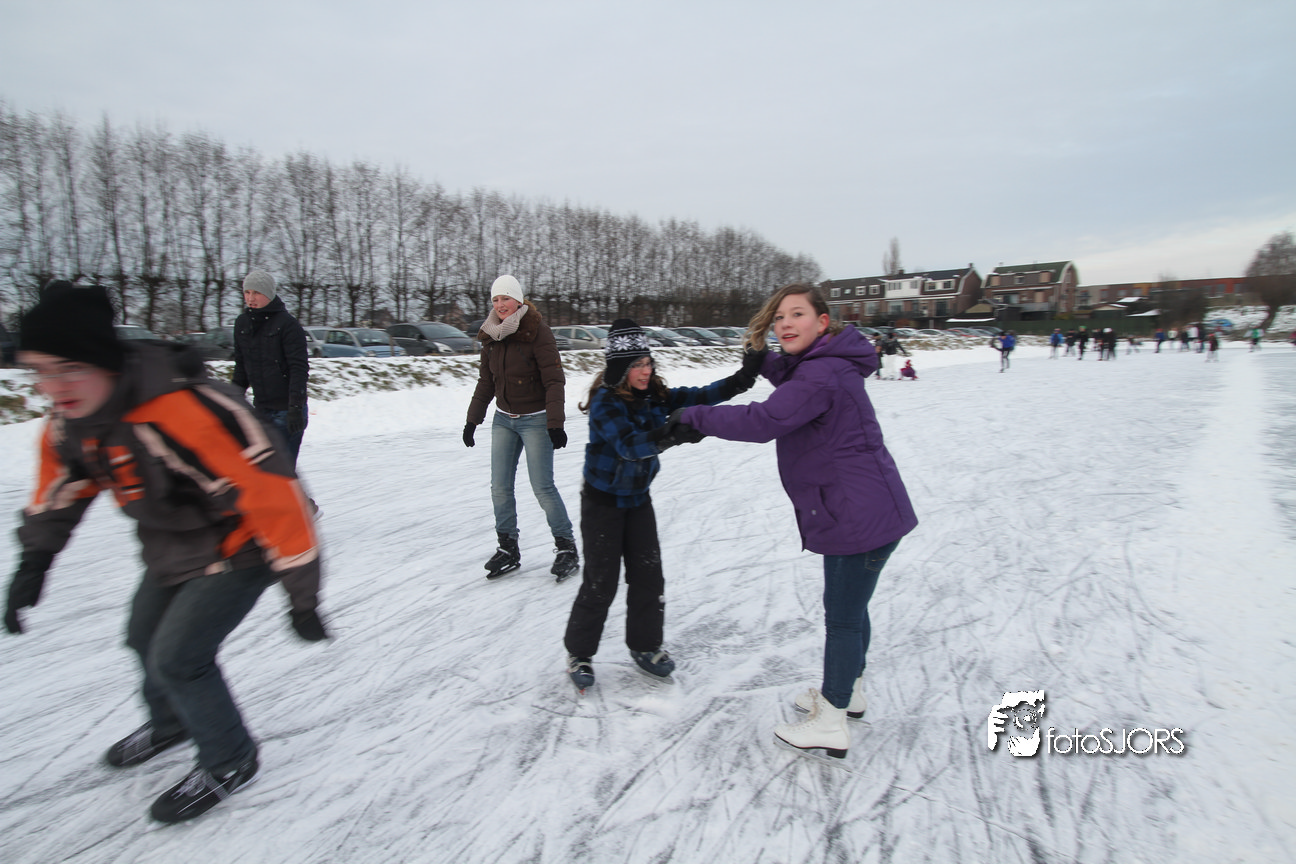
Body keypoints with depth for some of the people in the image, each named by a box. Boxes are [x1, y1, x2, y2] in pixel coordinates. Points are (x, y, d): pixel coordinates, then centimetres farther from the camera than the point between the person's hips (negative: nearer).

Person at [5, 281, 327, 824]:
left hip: (237, 546, -9)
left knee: (177, 657, -7)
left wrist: (301, 590, -33)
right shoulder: (69, 422, -10)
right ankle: (171, 723, 55)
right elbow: (60, 489, 12)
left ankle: (228, 763, 20)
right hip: (171, 548, 9)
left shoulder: (182, 411, -39)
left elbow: (269, 490, -37)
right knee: (146, 638, 24)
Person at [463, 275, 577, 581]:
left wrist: (555, 424, -22)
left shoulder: (537, 332, -14)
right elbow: (486, 382, 15)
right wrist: (473, 419, 16)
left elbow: (554, 381, -17)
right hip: (503, 419, 6)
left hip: (535, 420, -6)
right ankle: (507, 548, 16)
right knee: (500, 487, 3)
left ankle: (567, 548, 7)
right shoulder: (491, 336, 5)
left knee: (542, 487, -7)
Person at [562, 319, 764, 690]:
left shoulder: (654, 395, -5)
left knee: (649, 576, 9)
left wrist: (743, 378, -27)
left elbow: (699, 396, -13)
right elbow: (628, 444, -38)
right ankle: (579, 652, 22)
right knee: (601, 582, 1)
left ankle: (645, 645, 28)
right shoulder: (605, 402, -23)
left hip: (638, 499, 6)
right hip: (602, 502, -6)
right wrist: (671, 433, -53)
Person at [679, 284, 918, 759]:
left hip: (862, 516, -10)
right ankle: (849, 690, 42)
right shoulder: (824, 365, 10)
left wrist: (693, 416, -21)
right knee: (849, 608, 23)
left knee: (842, 615, 1)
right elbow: (794, 387, 30)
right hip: (855, 511, 10)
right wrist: (764, 364, 11)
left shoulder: (822, 375, -23)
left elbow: (762, 421, -31)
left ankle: (830, 724, 16)